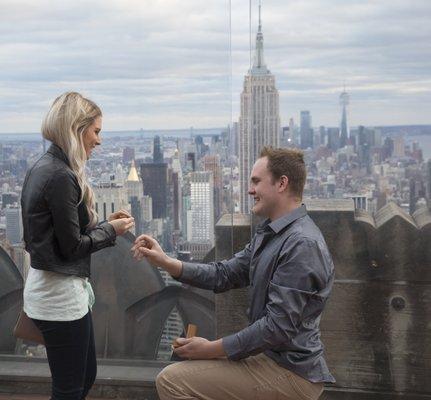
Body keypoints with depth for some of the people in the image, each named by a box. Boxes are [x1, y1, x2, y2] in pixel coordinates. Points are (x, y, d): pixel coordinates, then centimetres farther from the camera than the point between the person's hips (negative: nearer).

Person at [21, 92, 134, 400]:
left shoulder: (43, 167, 9)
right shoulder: (61, 177, -21)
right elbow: (72, 247, -18)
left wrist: (105, 224, 8)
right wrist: (111, 230, -4)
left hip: (49, 287, 10)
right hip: (61, 293, -10)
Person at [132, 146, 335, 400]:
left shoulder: (301, 245, -22)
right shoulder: (271, 234, 10)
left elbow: (278, 327, -25)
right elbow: (225, 274, 9)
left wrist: (212, 349, -17)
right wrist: (166, 262, -2)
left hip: (290, 372, -10)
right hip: (272, 356, 10)